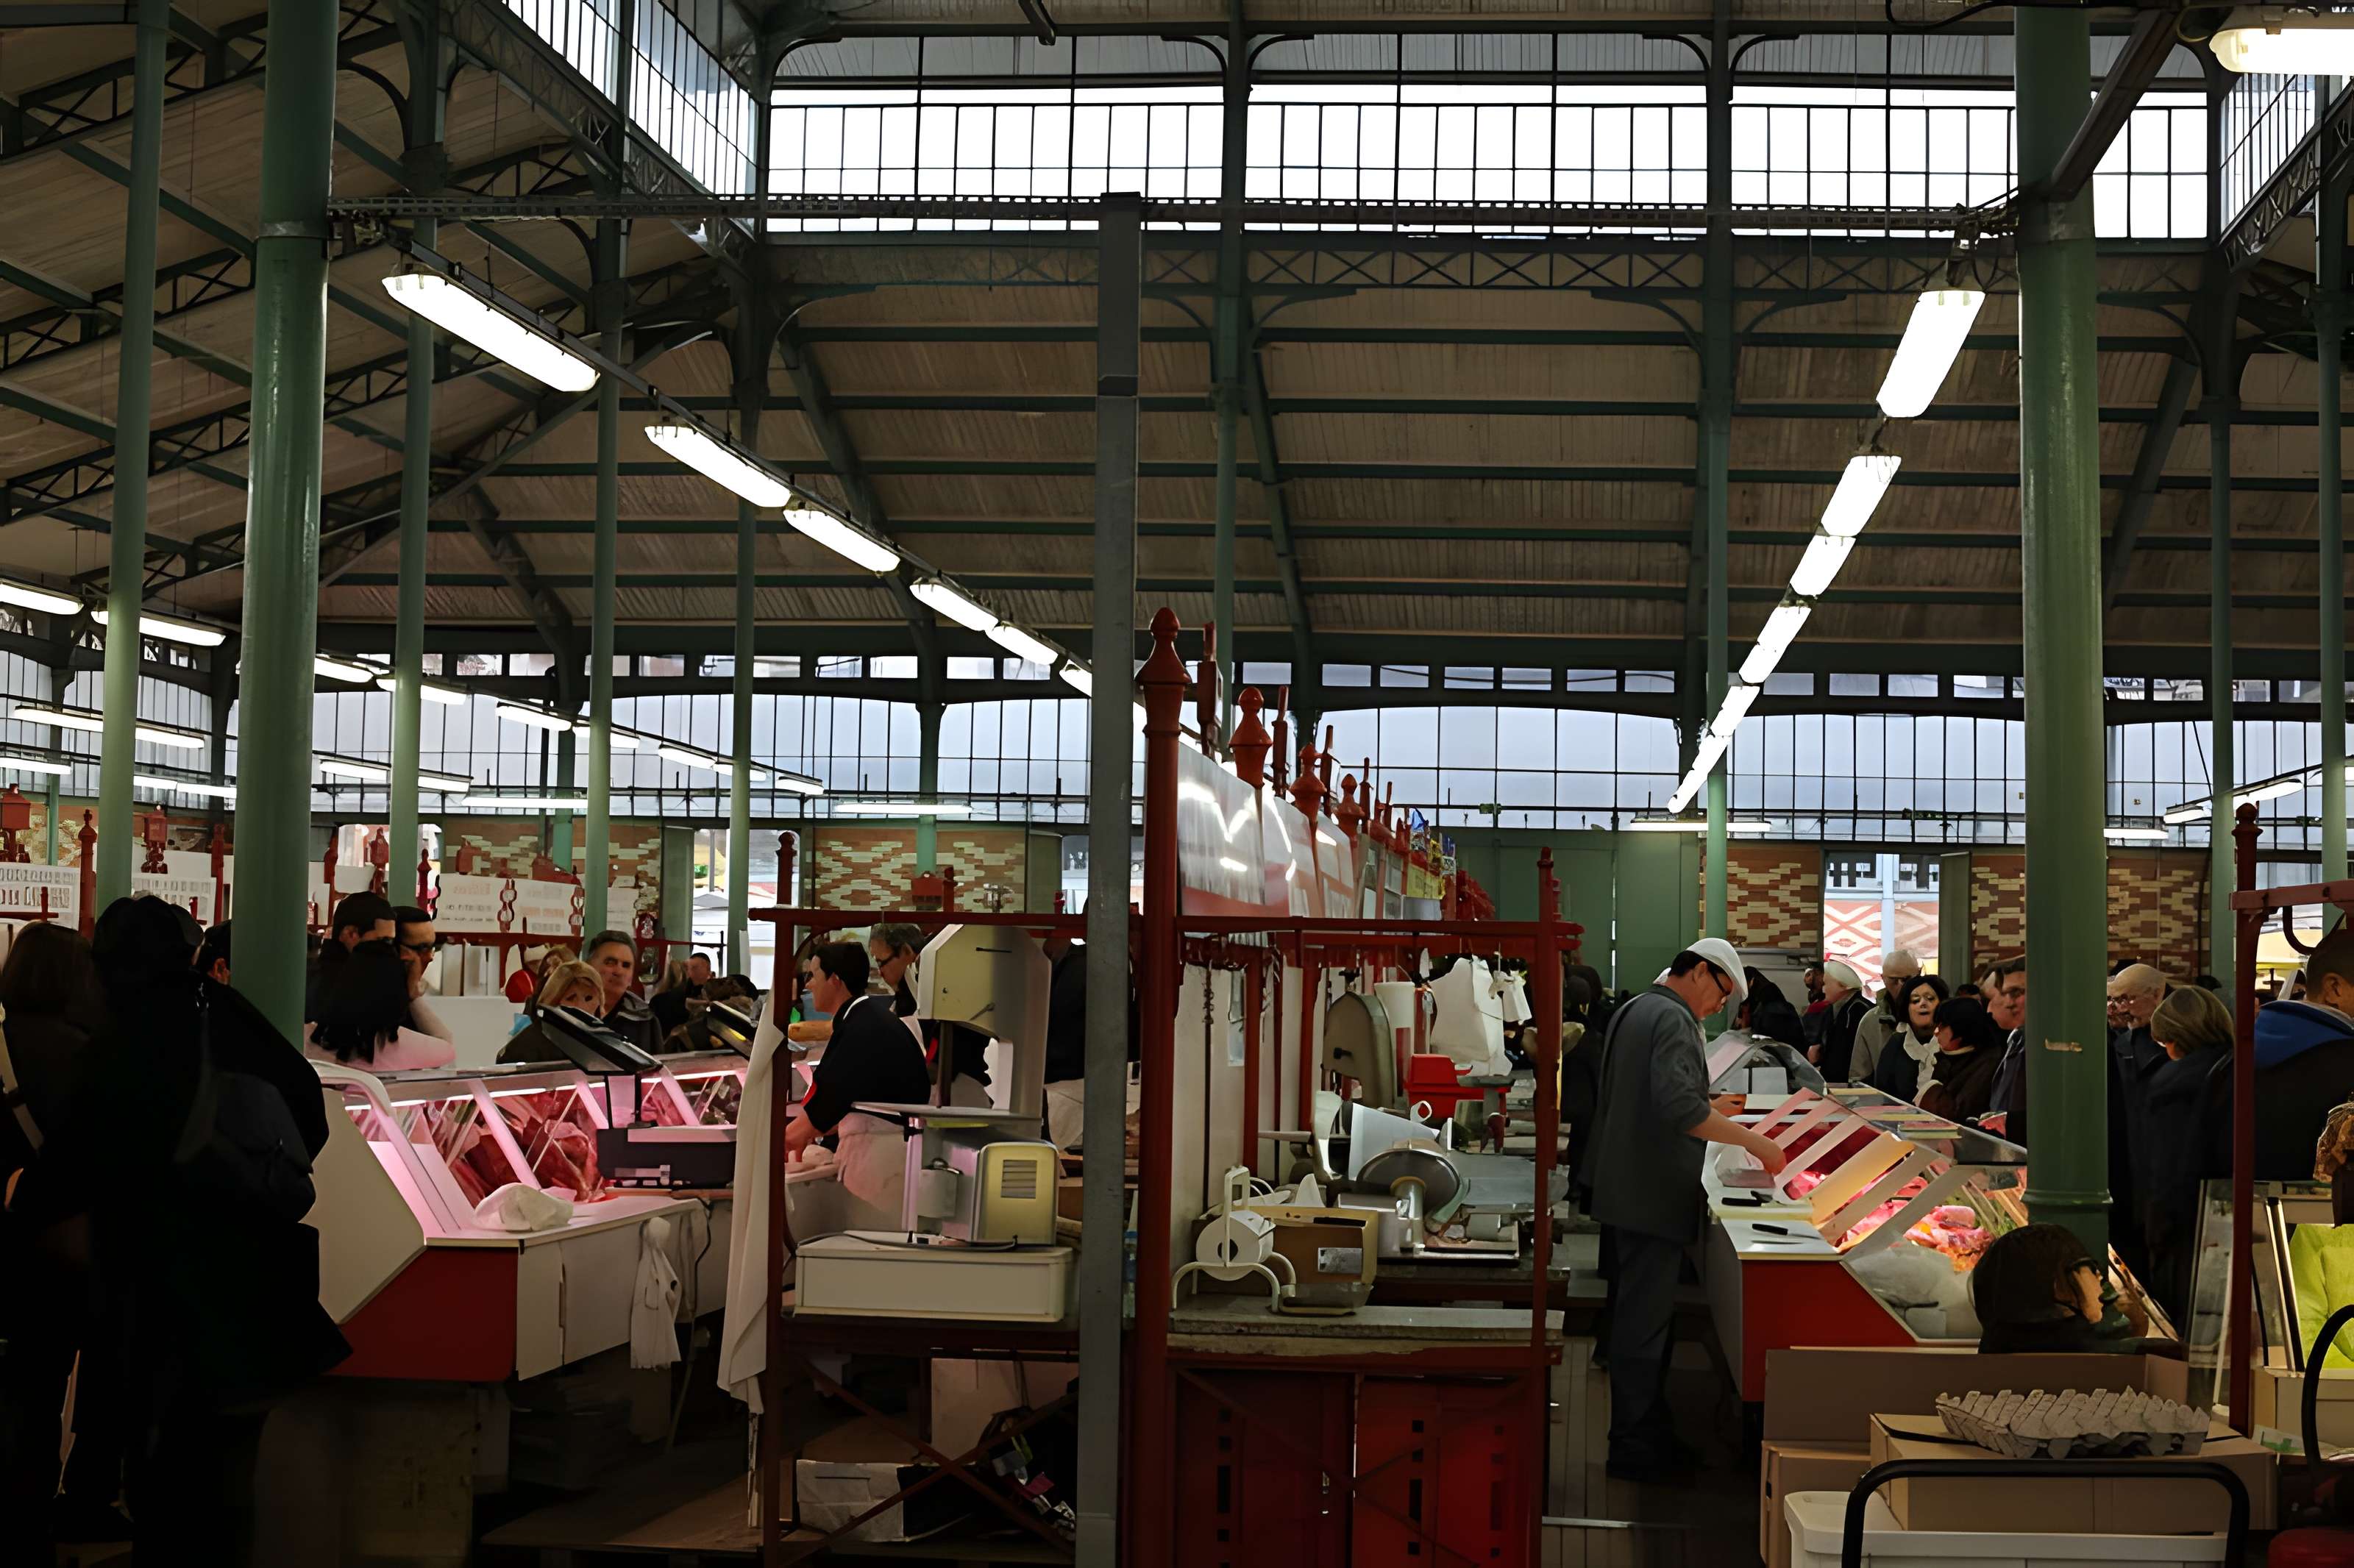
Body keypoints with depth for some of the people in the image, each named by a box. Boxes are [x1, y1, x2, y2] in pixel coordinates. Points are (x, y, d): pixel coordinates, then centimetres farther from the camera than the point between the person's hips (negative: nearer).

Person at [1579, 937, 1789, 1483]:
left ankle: (1647, 1430, 25)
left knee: (1637, 1315, 16)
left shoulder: (1633, 1010, 16)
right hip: (1651, 1195, -10)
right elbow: (1677, 1105, -29)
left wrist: (1706, 1107, 21)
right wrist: (1753, 1141, -25)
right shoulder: (1673, 1019, -16)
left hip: (1622, 1188, 10)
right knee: (1645, 1323, -3)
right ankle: (1634, 1447, 3)